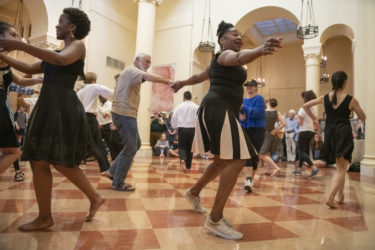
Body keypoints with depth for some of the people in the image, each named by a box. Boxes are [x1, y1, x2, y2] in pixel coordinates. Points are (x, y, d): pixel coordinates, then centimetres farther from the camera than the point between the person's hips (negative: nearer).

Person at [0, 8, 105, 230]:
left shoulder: (78, 45, 2)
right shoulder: (56, 53, 26)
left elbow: (61, 60, -19)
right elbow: (30, 69, 26)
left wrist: (21, 45, -20)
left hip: (63, 106, -8)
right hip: (47, 106, 8)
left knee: (62, 162, -10)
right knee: (38, 162, 5)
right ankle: (45, 217, 13)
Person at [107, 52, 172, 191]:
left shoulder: (130, 72, 24)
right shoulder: (132, 71, -8)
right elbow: (149, 77, -30)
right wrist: (168, 82, -38)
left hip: (125, 114, 11)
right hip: (124, 114, -11)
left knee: (136, 144, 16)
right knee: (130, 148, -5)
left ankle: (113, 171, 23)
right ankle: (118, 183, 7)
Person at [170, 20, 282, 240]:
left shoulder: (221, 61, 26)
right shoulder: (225, 55, -4)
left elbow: (199, 77, 37)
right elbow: (240, 58, -29)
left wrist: (182, 83, 54)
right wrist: (261, 50, -49)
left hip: (219, 111, 11)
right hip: (219, 110, -11)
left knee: (224, 161, 18)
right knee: (236, 160, -18)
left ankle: (194, 193, 36)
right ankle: (215, 220, -14)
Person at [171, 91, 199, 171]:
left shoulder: (179, 106, 1)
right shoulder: (196, 107, 0)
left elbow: (174, 118, 6)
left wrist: (175, 127, 23)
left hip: (182, 128, -1)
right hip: (191, 128, 1)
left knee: (181, 146, 11)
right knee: (189, 147, 12)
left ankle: (183, 155, -22)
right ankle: (188, 166, 17)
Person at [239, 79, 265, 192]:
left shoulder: (259, 98, -2)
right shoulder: (243, 100, 13)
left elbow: (257, 113, -16)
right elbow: (238, 115, 13)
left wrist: (243, 108, -21)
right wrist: (240, 117, -10)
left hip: (257, 130, -3)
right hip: (245, 129, 3)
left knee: (254, 155, 2)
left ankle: (251, 179, 17)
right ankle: (249, 179, -16)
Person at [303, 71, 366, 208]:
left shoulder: (325, 98, 2)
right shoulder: (351, 100, -7)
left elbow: (305, 106, 6)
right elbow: (363, 117, 3)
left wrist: (313, 117, 15)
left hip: (330, 133, 5)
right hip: (344, 133, -4)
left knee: (340, 167, 22)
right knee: (342, 168, 0)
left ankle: (340, 196, 27)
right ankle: (331, 197, -13)